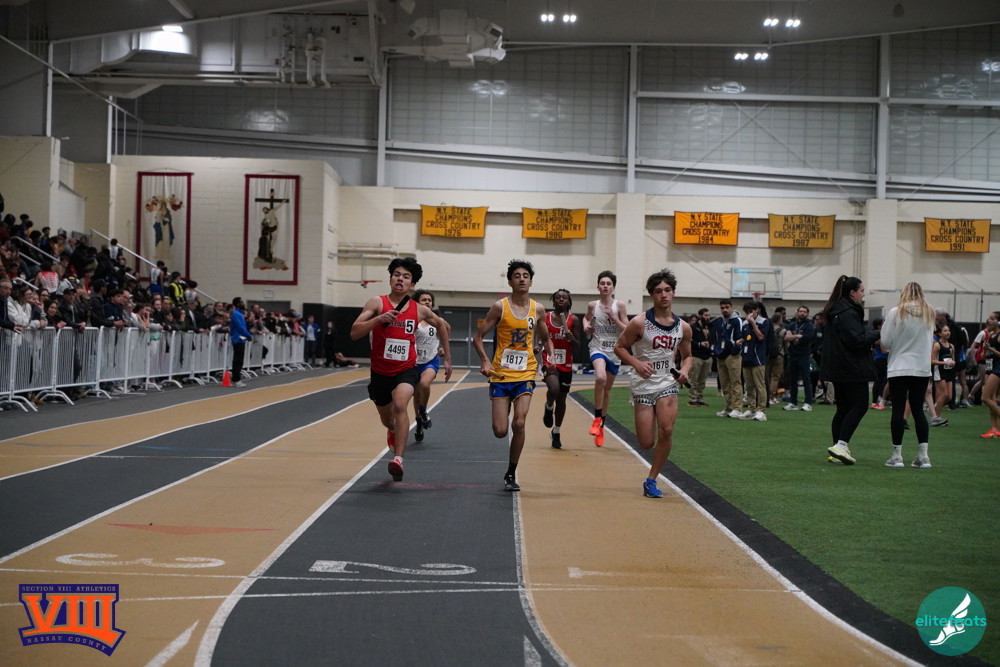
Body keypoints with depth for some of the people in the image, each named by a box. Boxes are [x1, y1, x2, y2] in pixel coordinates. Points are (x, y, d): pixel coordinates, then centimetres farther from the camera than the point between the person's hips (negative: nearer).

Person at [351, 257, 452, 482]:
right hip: (380, 371, 1)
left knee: (400, 404, -31)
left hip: (406, 370, -1)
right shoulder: (377, 303, -8)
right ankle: (393, 431, 59)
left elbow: (441, 325, 20)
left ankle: (398, 459, -34)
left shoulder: (420, 310, -1)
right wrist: (380, 318, -31)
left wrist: (448, 358, 21)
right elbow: (354, 333, -18)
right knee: (386, 418, 20)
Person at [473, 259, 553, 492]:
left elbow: (544, 338, 21)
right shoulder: (500, 307, -5)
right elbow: (478, 336, -1)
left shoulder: (538, 309, 5)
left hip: (525, 374, 1)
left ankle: (511, 474, 0)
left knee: (519, 424, -15)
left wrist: (551, 355, 1)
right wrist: (485, 361, -17)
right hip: (501, 375, -1)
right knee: (500, 431, -5)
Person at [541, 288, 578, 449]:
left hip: (566, 365, 2)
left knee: (561, 399, 11)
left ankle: (556, 432, 31)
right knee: (554, 389, -30)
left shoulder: (573, 320, -1)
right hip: (549, 362, -2)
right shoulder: (545, 318, -1)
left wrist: (571, 337, -19)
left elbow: (576, 346, 1)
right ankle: (549, 408, 6)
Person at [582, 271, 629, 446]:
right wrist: (586, 326, -1)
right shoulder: (593, 305, 0)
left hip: (614, 351, 1)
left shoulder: (619, 306, -4)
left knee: (607, 389, 13)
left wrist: (613, 317, -17)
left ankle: (601, 425, 30)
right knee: (600, 378, -31)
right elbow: (586, 318, 21)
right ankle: (597, 418, -18)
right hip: (598, 348, -1)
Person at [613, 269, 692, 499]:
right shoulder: (640, 323, -8)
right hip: (643, 385, -2)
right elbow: (619, 347, -1)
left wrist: (685, 370, -4)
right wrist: (637, 364, -17)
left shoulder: (683, 327, 3)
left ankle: (651, 480, -4)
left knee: (666, 430, -20)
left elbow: (686, 355, 17)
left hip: (667, 383, 2)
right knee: (647, 443, -6)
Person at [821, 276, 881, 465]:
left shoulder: (835, 311, 15)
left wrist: (869, 332, 12)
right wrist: (877, 334, -9)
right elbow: (857, 339, -22)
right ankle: (841, 445, -16)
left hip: (837, 369, 10)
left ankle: (838, 447, 10)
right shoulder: (848, 313, -16)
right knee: (859, 406, -7)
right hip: (851, 368, -10)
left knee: (843, 408, 11)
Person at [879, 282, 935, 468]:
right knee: (918, 410, 9)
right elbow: (931, 341, 16)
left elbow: (885, 343, -6)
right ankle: (923, 456, 5)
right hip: (923, 369, 3)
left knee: (898, 410, 1)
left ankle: (897, 455, 2)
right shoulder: (930, 314, 5)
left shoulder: (896, 313, -7)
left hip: (899, 368, -3)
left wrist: (886, 348, 15)